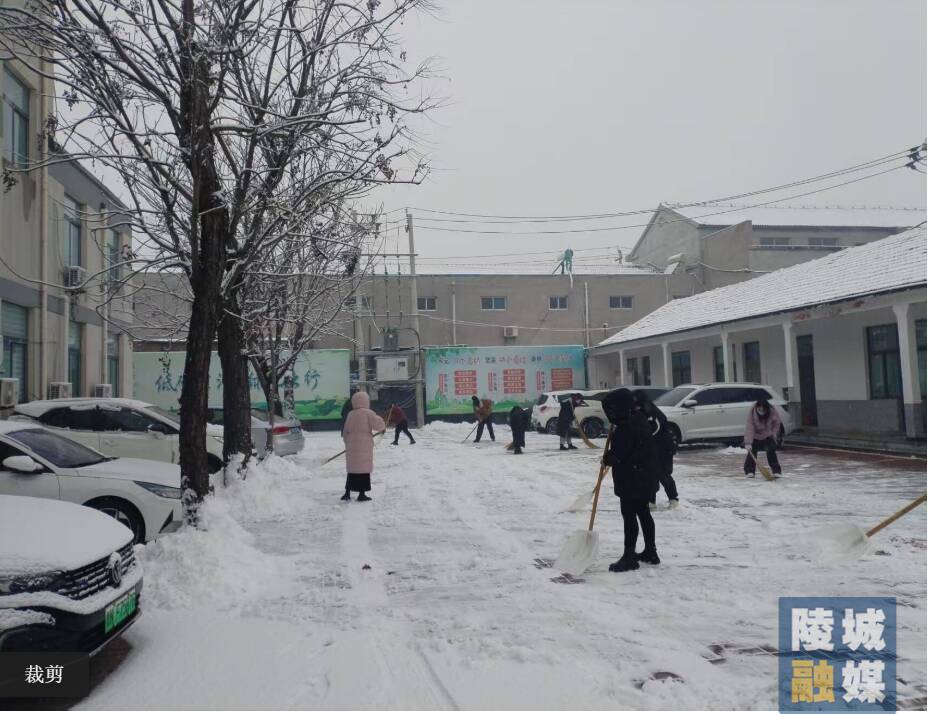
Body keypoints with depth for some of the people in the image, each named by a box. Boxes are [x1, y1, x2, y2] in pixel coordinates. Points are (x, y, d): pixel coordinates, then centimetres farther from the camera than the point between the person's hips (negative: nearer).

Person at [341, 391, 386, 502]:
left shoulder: (350, 414, 7)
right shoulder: (367, 413, -10)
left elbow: (346, 431, 12)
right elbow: (379, 425, -12)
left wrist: (348, 443, 22)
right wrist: (383, 425, 10)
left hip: (351, 446, 6)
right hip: (364, 446, -6)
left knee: (352, 469, 14)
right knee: (364, 469, 2)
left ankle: (347, 493, 16)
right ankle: (362, 494, 3)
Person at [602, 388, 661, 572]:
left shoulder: (624, 429, -24)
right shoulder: (639, 419, 8)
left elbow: (618, 456, -24)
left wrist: (607, 458, -3)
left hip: (632, 481, -10)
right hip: (646, 478, 10)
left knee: (629, 515, -3)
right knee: (643, 513, 18)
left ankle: (629, 556, 2)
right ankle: (650, 552, 28)